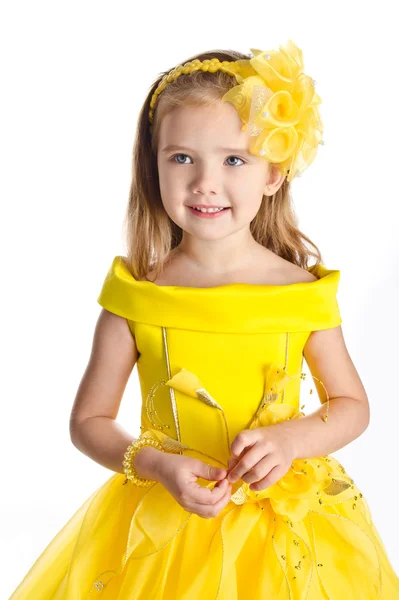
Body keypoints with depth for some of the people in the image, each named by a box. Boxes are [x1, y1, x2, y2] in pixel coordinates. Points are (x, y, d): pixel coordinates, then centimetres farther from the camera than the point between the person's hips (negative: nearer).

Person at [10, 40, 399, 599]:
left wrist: (289, 439, -16)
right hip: (162, 526, 0)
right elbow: (88, 419, -4)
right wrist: (156, 465, -19)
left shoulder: (304, 291, -10)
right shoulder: (133, 293, -11)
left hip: (286, 530, 1)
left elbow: (352, 405, 2)